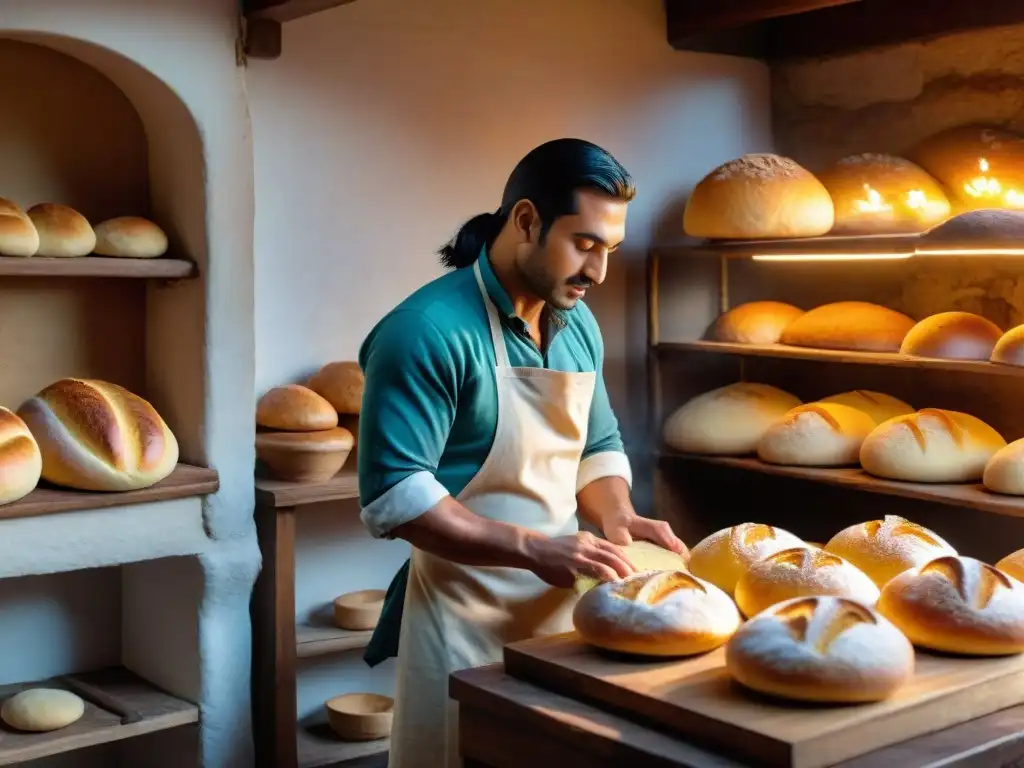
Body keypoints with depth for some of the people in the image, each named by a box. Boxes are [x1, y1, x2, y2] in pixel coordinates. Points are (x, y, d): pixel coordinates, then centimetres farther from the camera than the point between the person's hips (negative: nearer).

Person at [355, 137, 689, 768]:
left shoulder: (579, 325, 5)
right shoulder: (428, 331, -18)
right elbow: (393, 495, -22)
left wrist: (617, 516, -4)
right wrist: (534, 549, -24)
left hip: (566, 609, 7)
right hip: (467, 623, -7)